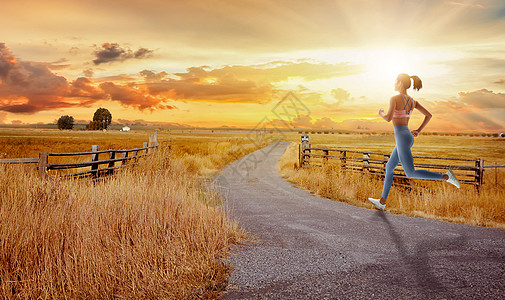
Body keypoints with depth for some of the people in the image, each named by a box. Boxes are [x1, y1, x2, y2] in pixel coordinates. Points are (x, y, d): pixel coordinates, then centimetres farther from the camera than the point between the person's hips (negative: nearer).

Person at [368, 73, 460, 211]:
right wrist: (419, 130, 17)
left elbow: (388, 118, -22)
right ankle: (382, 201, 18)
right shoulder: (412, 101, 13)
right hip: (408, 137, 9)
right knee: (389, 168, 14)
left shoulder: (394, 98, -11)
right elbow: (429, 115, 13)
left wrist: (381, 113, 0)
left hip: (402, 138, -9)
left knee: (411, 173, -6)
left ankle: (446, 176, -9)